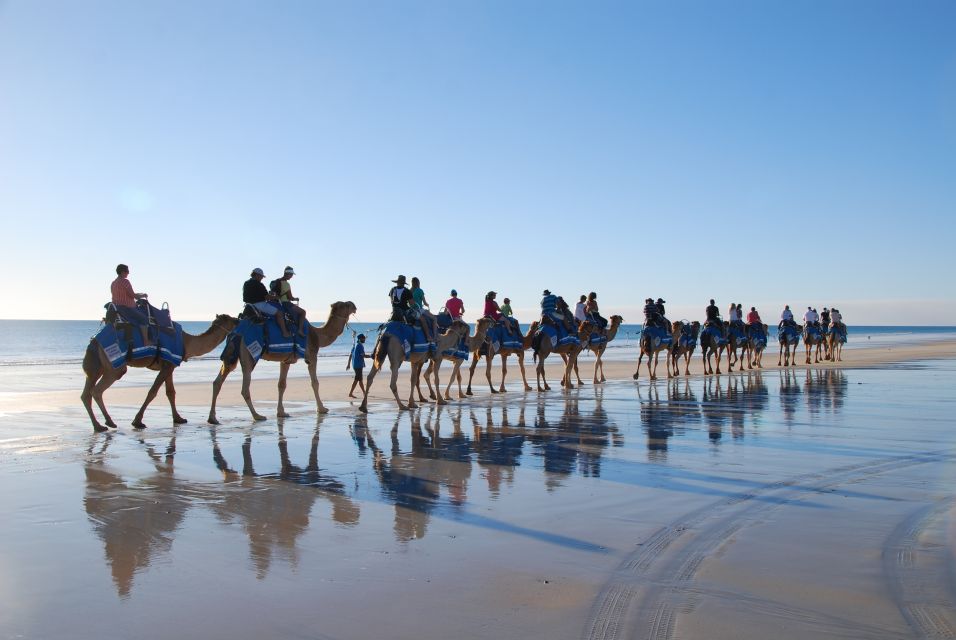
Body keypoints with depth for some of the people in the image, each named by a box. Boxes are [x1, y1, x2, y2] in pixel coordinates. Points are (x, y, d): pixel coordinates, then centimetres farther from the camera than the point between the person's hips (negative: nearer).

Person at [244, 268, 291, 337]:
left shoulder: (246, 283, 13)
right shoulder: (258, 284, -16)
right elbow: (267, 297, -15)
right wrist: (276, 297, 2)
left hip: (250, 305, 10)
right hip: (259, 305, -10)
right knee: (279, 313, -7)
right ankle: (285, 333, -10)